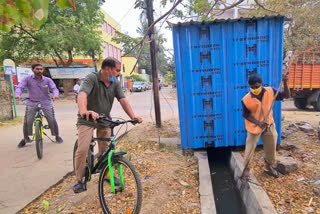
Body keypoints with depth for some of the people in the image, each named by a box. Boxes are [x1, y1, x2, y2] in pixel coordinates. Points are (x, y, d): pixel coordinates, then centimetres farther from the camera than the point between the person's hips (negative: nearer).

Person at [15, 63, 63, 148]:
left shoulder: (47, 80, -2)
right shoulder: (28, 79, -2)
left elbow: (54, 88, -11)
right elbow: (19, 87, -10)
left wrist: (56, 95, -34)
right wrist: (17, 95, -31)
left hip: (46, 103, 0)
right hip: (32, 103, 0)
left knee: (52, 120, -5)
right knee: (27, 122, -5)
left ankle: (57, 136, 15)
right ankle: (25, 138, 19)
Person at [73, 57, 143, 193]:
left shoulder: (115, 84, -2)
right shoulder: (92, 78, -18)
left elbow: (123, 101, -7)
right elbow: (82, 95, -34)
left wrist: (133, 116, -23)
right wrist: (84, 111, -55)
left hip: (104, 121, 4)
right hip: (87, 121, -4)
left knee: (105, 151, 4)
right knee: (82, 150, -13)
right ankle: (79, 180, 8)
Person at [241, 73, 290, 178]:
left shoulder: (270, 91, -13)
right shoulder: (246, 99, -22)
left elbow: (286, 96, -6)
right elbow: (245, 115, -12)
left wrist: (285, 83, -22)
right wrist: (258, 123, -23)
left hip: (269, 125, 4)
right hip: (254, 127, -4)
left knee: (271, 148, 18)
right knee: (250, 149, 5)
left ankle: (269, 167, 42)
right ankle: (246, 168, 27)